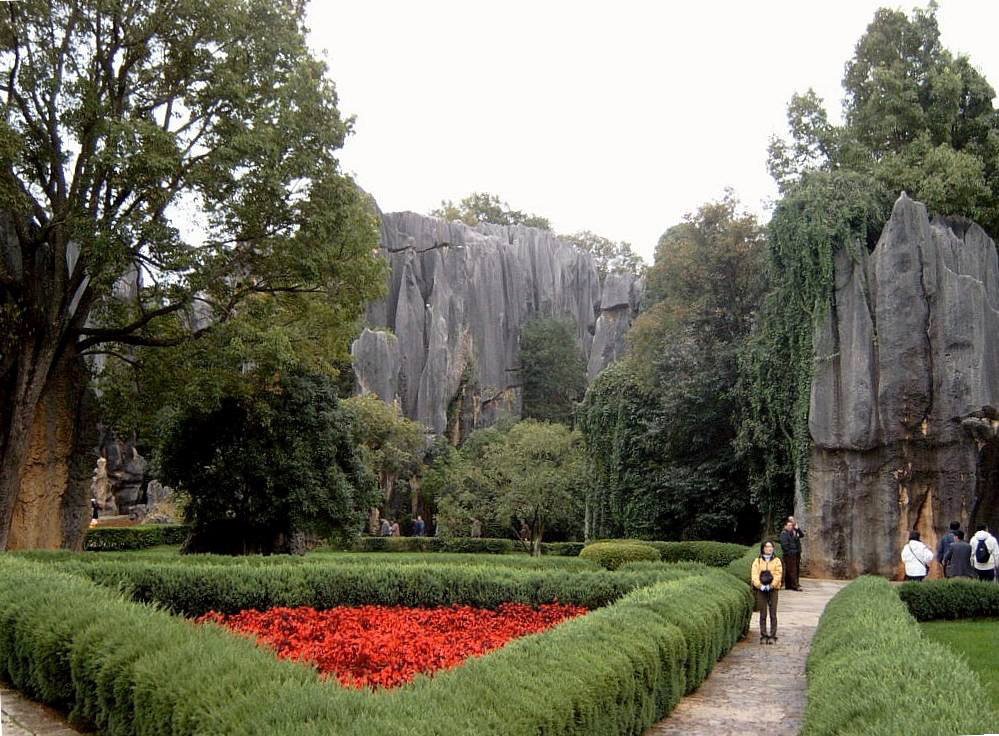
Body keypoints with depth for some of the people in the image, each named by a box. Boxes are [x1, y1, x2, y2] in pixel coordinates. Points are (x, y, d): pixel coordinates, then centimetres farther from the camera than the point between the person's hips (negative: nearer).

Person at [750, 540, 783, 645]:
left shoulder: (777, 561, 6)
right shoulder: (757, 561, 5)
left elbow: (778, 574, -4)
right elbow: (754, 574, -4)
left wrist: (771, 585, -16)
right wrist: (760, 585, -19)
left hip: (773, 590, 0)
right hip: (761, 590, 0)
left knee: (773, 614, 0)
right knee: (763, 614, 3)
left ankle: (772, 636, 5)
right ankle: (763, 636, 8)